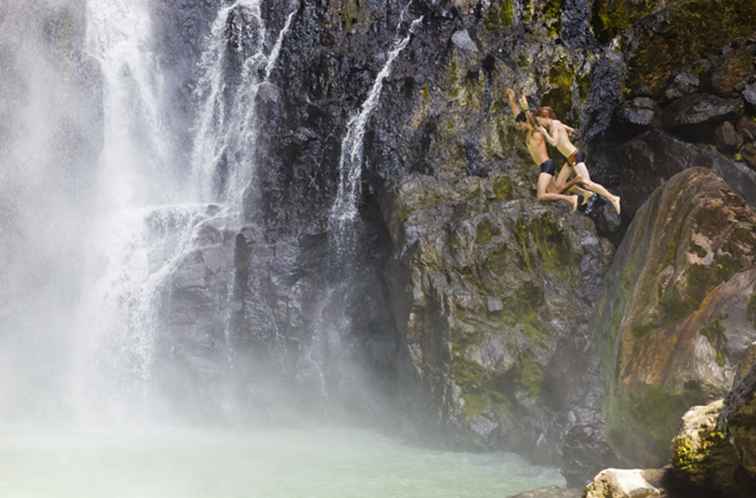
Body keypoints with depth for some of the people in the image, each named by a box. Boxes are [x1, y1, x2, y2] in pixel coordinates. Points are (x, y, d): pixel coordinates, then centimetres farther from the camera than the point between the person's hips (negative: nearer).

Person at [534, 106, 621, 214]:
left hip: (575, 157, -10)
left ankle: (613, 198, -12)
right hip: (570, 159, 10)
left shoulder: (554, 125, -13)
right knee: (559, 184, 11)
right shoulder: (556, 124, 15)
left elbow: (554, 142, -24)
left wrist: (544, 132, -13)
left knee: (587, 183, -15)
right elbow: (571, 130, 29)